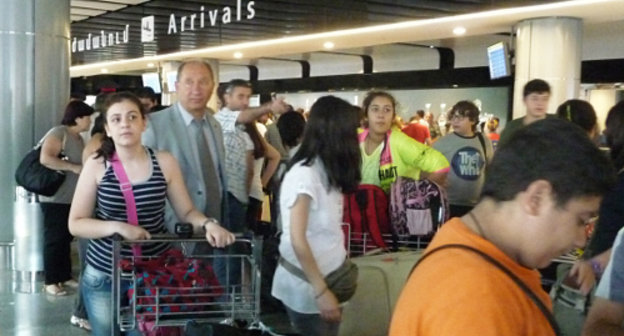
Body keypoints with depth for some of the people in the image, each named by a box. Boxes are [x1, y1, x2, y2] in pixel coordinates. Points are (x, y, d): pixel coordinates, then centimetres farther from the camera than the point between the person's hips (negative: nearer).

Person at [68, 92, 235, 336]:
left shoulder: (164, 162, -3)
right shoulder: (96, 165, -6)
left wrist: (208, 224, -18)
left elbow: (186, 211, 3)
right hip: (104, 277, 0)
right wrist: (117, 227, -21)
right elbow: (76, 224, -6)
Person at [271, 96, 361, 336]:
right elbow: (297, 240, -21)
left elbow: (327, 232, 6)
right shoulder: (304, 174, -19)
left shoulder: (326, 171, 6)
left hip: (328, 279, 7)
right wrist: (320, 291, -21)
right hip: (306, 289, -7)